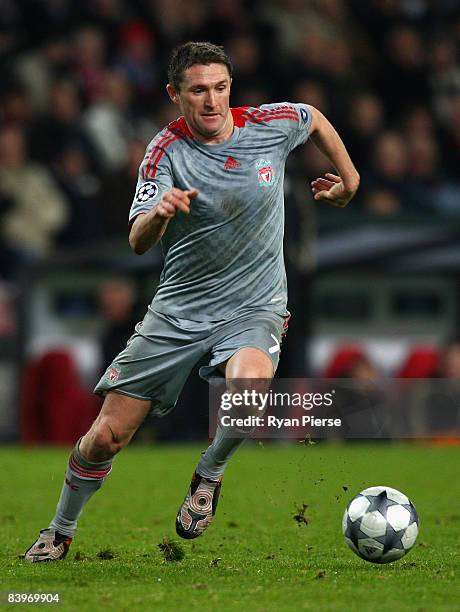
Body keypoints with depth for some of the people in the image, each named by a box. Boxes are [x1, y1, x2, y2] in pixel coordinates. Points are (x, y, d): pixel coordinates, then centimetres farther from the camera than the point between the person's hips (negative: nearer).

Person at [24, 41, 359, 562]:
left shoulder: (269, 126, -5)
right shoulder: (166, 151, -11)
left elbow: (315, 119, 19)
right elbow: (138, 243, -21)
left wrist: (348, 179, 25)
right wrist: (158, 214, -42)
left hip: (253, 309, 0)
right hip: (178, 310, 0)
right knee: (106, 436, -2)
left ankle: (208, 475, -4)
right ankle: (60, 532, 25)